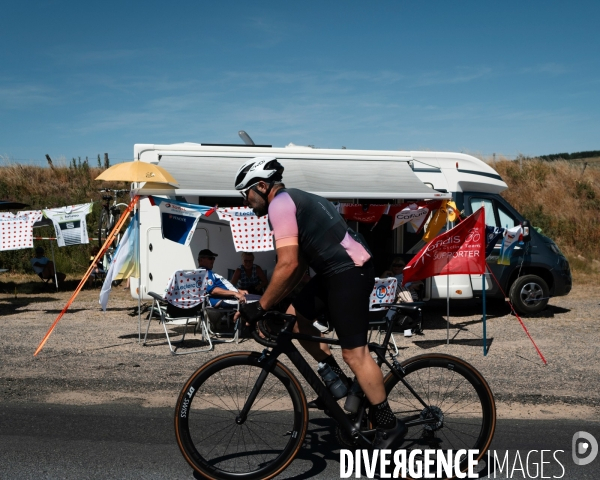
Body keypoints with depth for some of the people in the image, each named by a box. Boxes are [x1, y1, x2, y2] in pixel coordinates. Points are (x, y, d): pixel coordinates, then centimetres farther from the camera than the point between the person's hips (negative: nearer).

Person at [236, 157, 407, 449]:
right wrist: (274, 303, 19)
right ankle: (338, 380, 20)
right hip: (338, 270, 10)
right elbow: (300, 264, 22)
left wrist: (260, 307, -14)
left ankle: (388, 425, 4)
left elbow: (288, 265, -21)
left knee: (353, 352, -6)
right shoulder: (294, 200, 21)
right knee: (294, 318, 14)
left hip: (350, 271, -10)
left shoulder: (279, 204, -10)